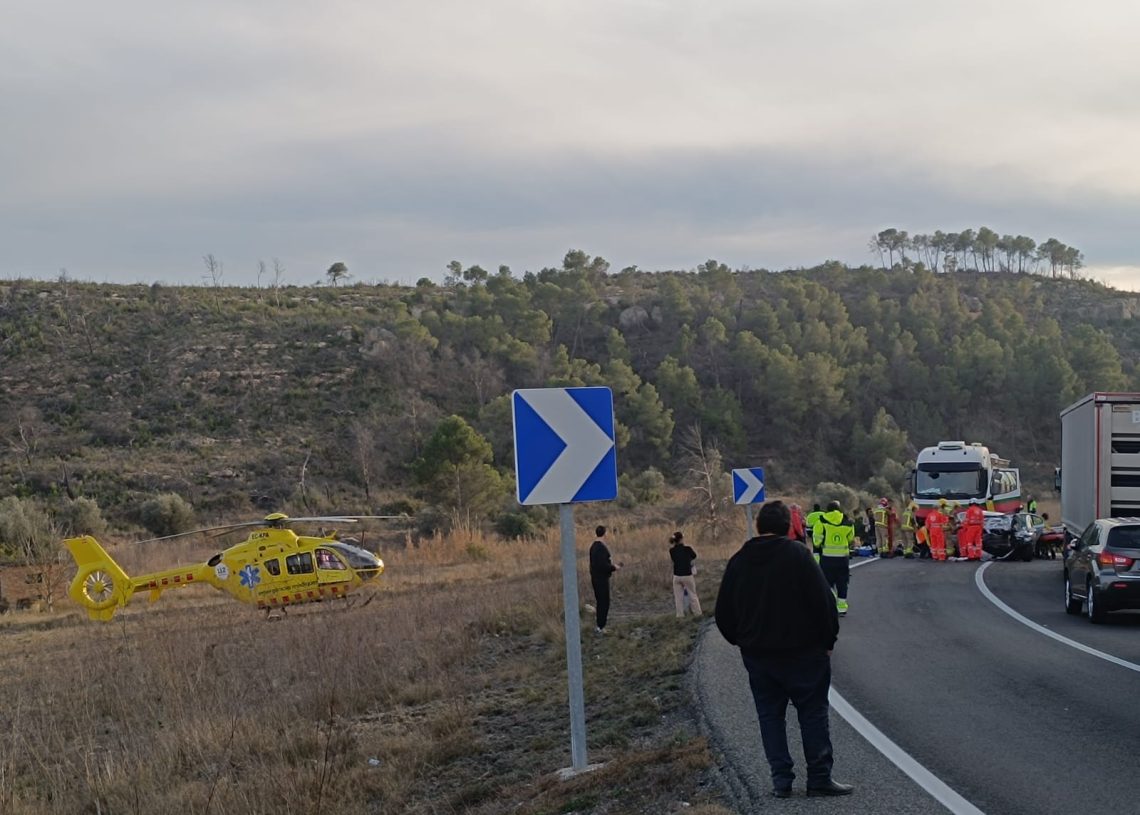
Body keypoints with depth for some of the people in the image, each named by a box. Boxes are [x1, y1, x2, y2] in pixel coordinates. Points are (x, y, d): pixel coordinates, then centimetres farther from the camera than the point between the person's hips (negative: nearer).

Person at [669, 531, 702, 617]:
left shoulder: (671, 550, -3)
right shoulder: (687, 548, -11)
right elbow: (694, 556, 9)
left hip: (677, 576, 2)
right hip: (688, 575, -2)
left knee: (678, 597, 10)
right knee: (693, 595, 12)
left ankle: (680, 614, 11)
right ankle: (697, 613, 20)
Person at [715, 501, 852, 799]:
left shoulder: (738, 561, 3)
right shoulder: (796, 554, -11)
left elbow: (724, 613, 7)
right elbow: (822, 600, -13)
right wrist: (827, 640, -2)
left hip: (757, 654, 4)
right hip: (802, 651, -4)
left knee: (770, 715, 10)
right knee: (813, 713, 4)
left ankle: (781, 779, 8)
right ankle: (819, 778, 5)